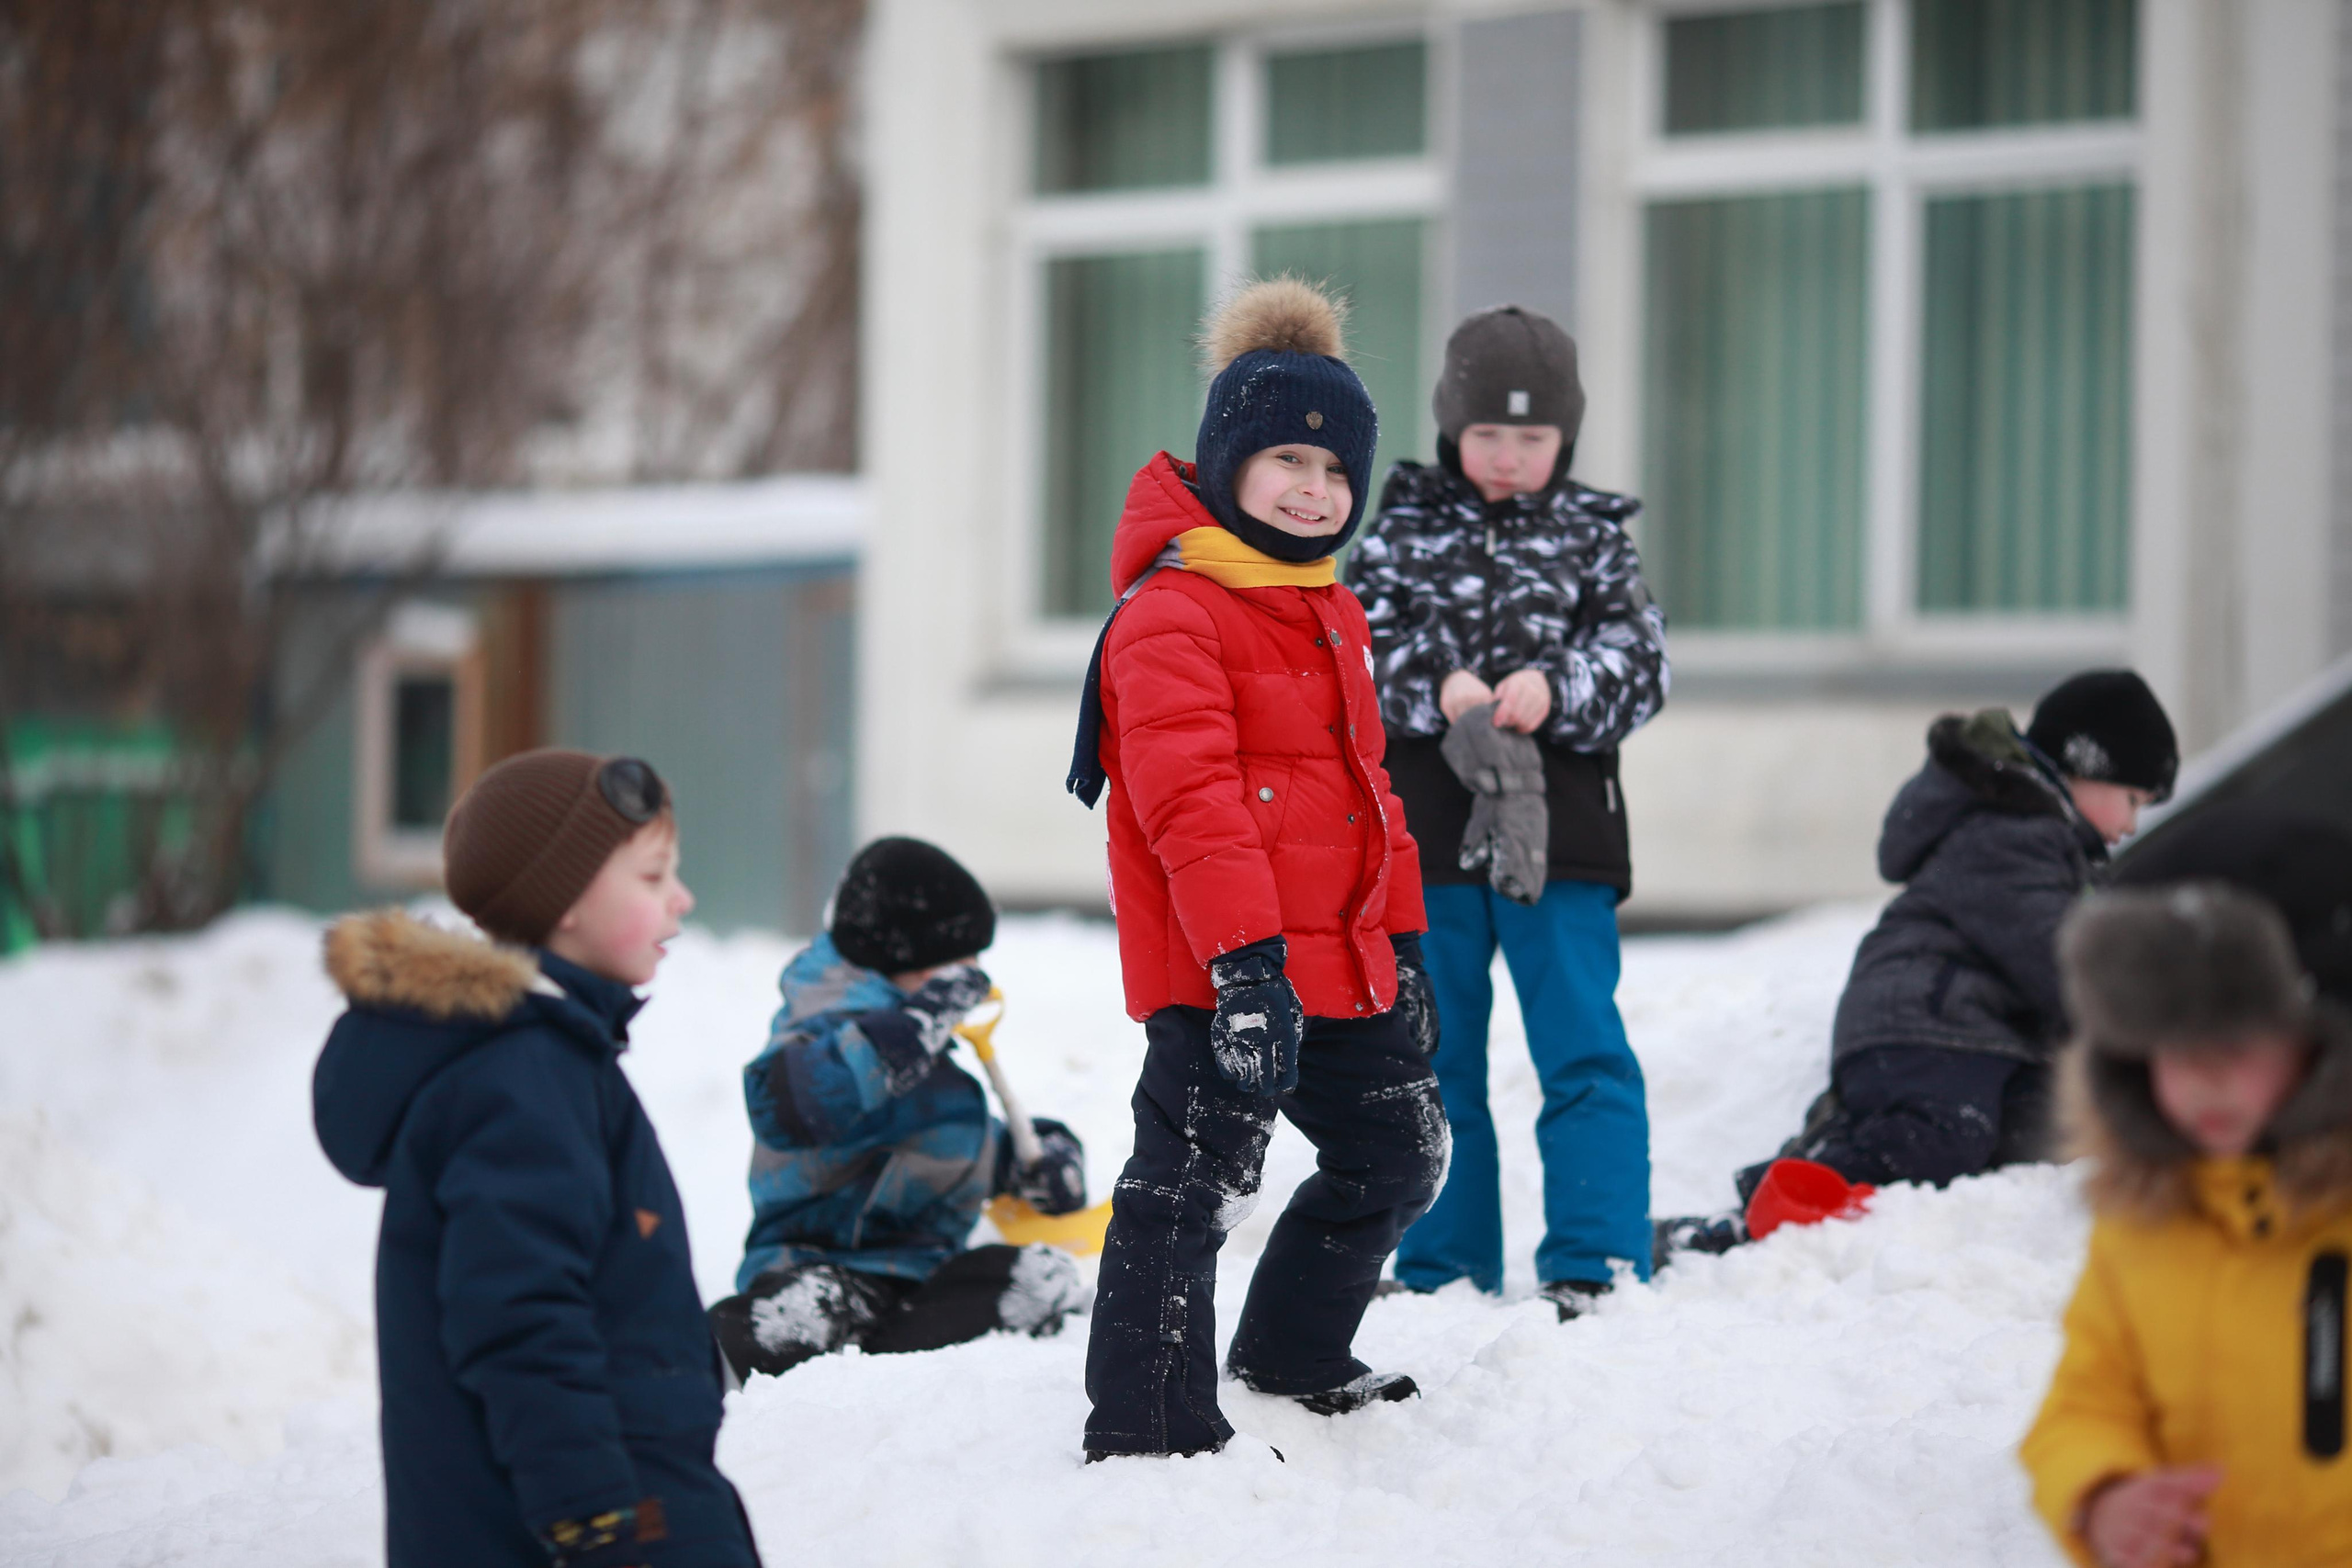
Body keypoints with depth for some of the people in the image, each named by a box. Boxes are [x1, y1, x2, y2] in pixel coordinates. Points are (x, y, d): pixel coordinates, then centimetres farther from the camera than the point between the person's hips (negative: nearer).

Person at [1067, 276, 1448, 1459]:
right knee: (1195, 1185, -8)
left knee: (1395, 1155, 21)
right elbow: (1191, 802, -23)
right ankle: (1148, 1430, -1)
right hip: (1223, 970, -10)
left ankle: (1294, 1359, 39)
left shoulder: (1330, 612, 17)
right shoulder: (1170, 613, -14)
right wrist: (1246, 960, -29)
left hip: (1340, 964, 10)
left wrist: (1402, 940, 23)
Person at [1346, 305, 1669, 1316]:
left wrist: (1554, 689, -20)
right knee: (1434, 1061, 9)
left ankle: (1594, 1265, -4)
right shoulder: (1406, 532, 6)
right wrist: (1440, 686, -22)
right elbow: (1360, 646, -5)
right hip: (1426, 838, 1)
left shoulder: (1591, 539, 6)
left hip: (1558, 840, -1)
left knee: (1583, 1053, -6)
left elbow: (1640, 666, -1)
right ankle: (1443, 1272, 19)